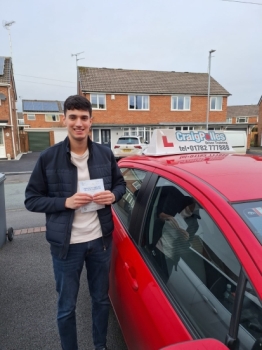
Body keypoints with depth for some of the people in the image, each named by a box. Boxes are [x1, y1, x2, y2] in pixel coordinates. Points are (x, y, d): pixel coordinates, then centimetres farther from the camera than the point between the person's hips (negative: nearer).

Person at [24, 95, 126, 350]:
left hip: (100, 240, 3)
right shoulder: (48, 158, -10)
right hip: (66, 244, -2)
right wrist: (65, 202, -20)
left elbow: (120, 184, 9)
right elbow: (31, 199, -5)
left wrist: (113, 195, -13)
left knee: (101, 299, 22)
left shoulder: (105, 154, -3)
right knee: (66, 307, 16)